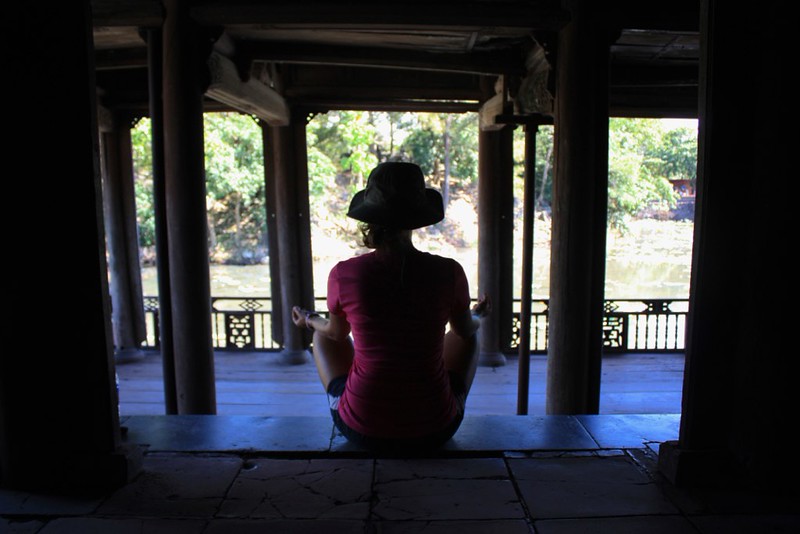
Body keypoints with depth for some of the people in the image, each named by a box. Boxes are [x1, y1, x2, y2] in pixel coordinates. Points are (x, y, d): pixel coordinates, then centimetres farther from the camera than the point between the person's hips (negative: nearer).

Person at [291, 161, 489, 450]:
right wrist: (477, 316, 32)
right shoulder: (449, 272, -14)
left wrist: (309, 319, 31)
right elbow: (467, 329, 7)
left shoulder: (343, 274, -14)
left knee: (323, 335, 27)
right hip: (433, 430, 1)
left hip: (361, 429, 0)